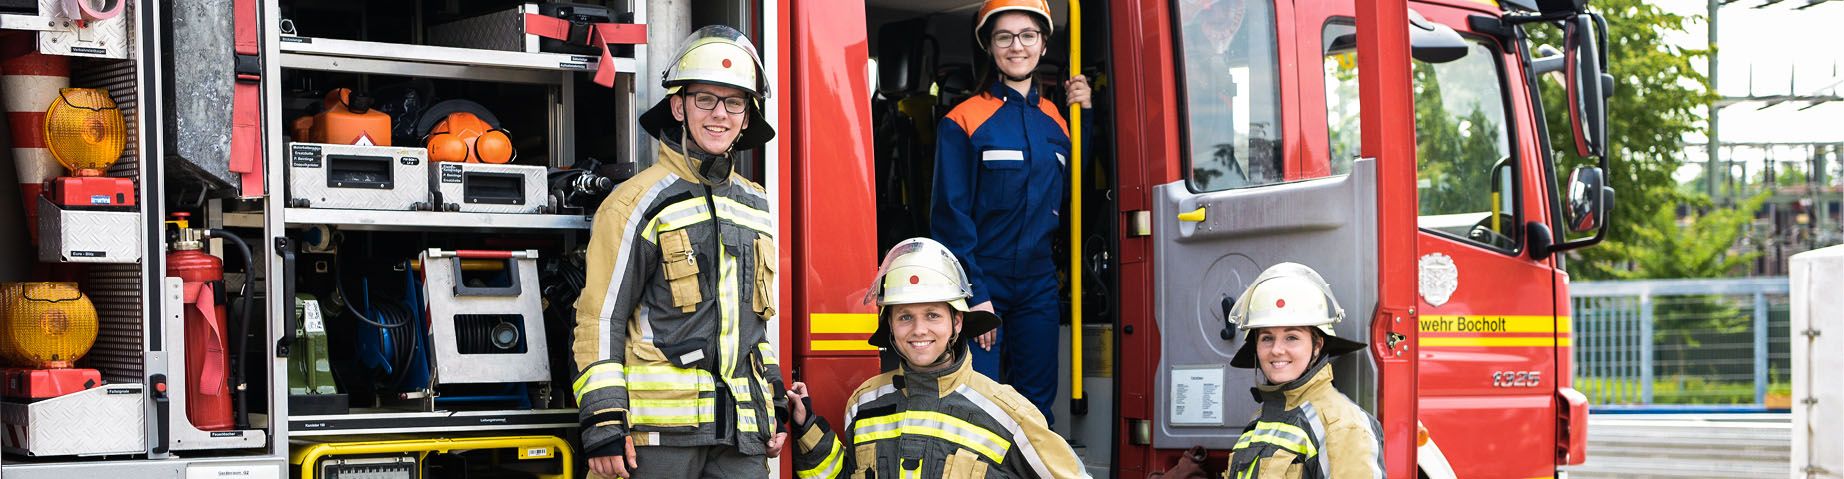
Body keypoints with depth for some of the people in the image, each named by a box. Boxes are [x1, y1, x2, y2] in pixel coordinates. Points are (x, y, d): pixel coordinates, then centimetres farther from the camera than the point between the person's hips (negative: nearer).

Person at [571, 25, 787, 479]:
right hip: (661, 425, -5)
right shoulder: (642, 202, -3)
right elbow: (601, 319, -6)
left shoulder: (755, 206, 17)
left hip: (742, 425, 6)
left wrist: (775, 404, 18)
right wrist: (603, 424, -12)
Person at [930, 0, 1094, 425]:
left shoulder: (1056, 120, 11)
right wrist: (974, 294, -14)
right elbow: (950, 214, -7)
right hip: (980, 283, -4)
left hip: (1038, 286, 5)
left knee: (1038, 404, 6)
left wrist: (1086, 116, 5)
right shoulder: (963, 122, -4)